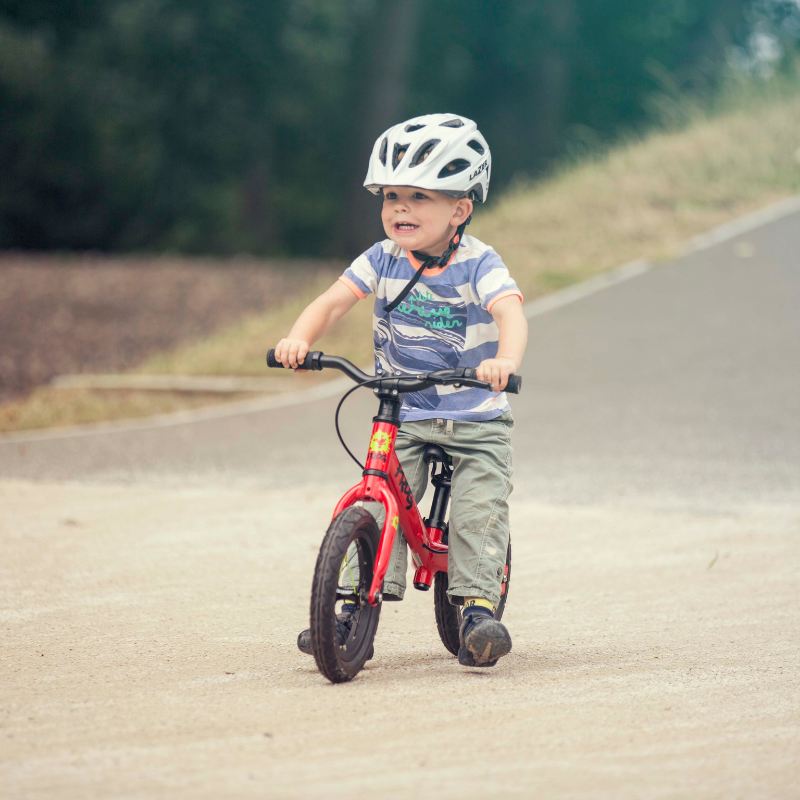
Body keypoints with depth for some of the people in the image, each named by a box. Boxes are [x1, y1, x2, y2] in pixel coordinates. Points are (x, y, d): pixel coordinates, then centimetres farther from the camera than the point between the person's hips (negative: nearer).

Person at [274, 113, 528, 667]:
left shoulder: (478, 264, -13)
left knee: (480, 510, -18)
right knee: (373, 504, -13)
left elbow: (511, 312, -29)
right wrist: (300, 338, -28)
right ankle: (357, 606, -10)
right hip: (403, 419, 3)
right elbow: (333, 303, -5)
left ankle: (479, 606, -12)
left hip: (476, 423, -3)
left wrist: (505, 360, -52)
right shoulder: (382, 260, -1)